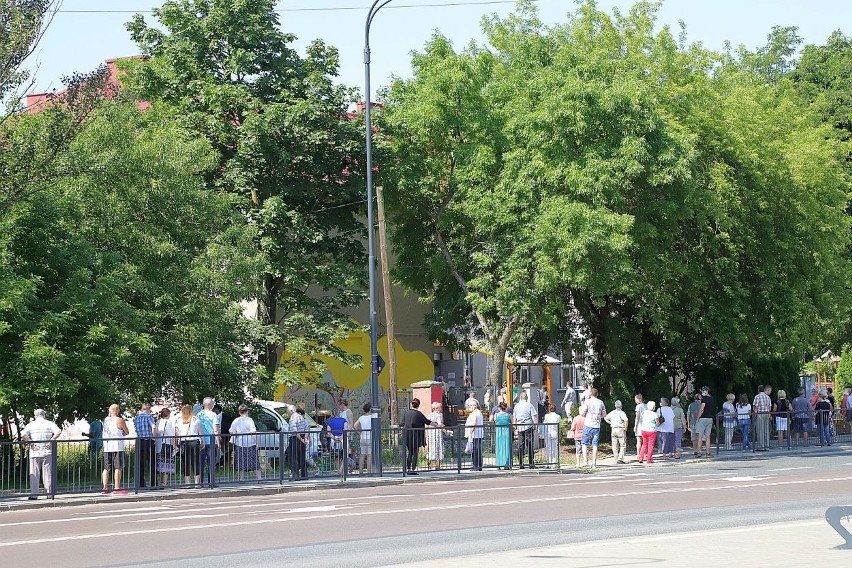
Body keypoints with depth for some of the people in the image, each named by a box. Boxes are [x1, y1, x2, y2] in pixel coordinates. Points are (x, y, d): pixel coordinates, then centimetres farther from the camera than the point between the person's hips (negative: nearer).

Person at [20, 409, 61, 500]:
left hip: (35, 453, 0)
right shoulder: (50, 424, 4)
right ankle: (49, 493, 5)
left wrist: (31, 443, -6)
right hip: (47, 452, 0)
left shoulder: (31, 425, 4)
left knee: (34, 475, 3)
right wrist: (51, 441, -9)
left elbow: (23, 435, -11)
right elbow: (58, 431, -13)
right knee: (48, 474, 6)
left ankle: (34, 494, -1)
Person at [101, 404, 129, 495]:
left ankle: (105, 487, 9)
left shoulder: (105, 420, 9)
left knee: (106, 468, 10)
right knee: (118, 468, -4)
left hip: (107, 447, 6)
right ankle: (117, 488, -8)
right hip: (117, 446, -6)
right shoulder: (119, 420, -7)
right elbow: (127, 432, 2)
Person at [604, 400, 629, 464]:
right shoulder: (621, 413, -9)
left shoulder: (612, 413, 9)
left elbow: (605, 418, 20)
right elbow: (626, 420, -24)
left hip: (613, 429, 5)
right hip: (621, 429, -5)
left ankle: (616, 460, 8)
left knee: (615, 446, 8)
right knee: (623, 445, 0)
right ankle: (620, 458, -12)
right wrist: (625, 428, -11)